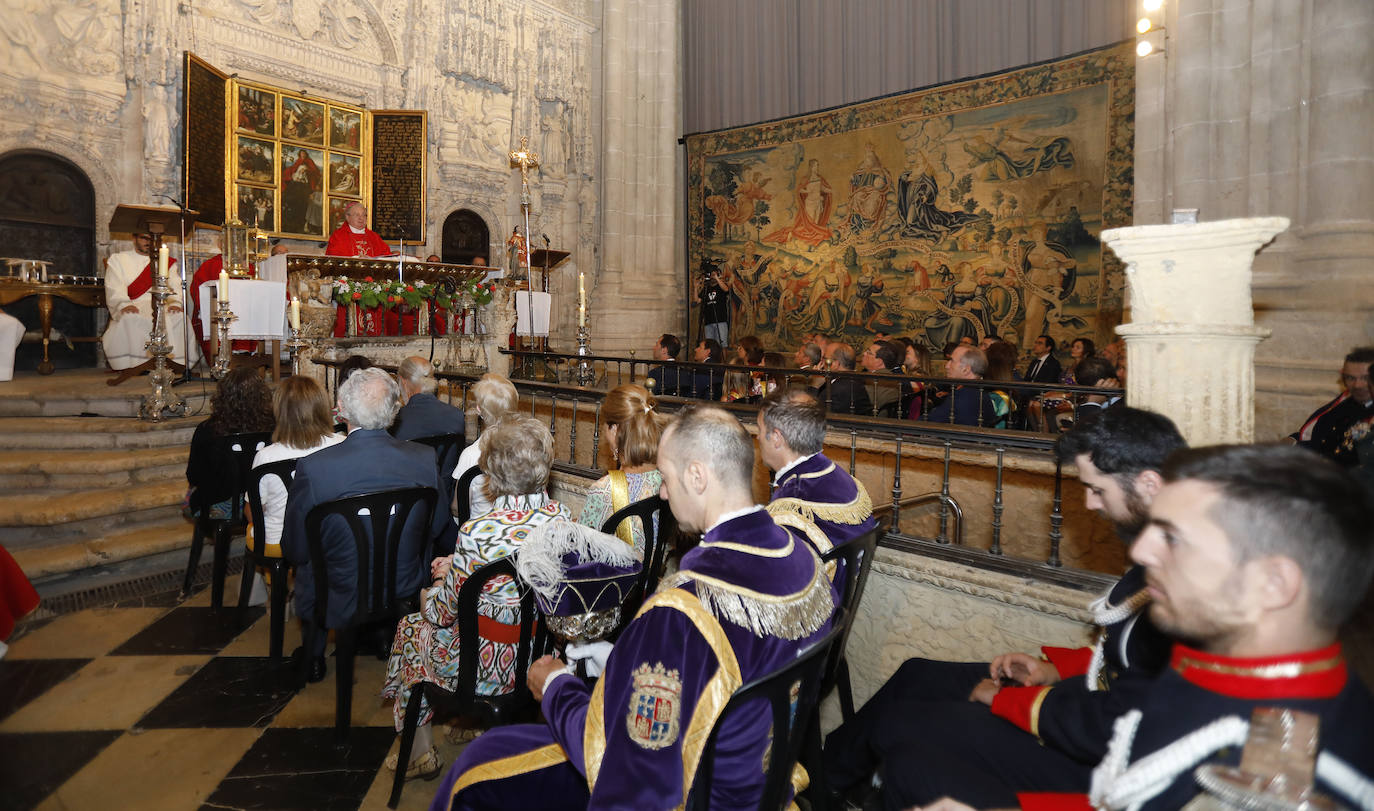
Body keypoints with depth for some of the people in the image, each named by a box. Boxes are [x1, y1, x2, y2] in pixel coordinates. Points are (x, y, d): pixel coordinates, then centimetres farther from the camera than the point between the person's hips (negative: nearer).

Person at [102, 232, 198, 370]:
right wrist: (124, 305, -21)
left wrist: (175, 303, -15)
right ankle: (131, 366, -31)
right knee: (128, 319, -36)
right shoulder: (118, 260, 16)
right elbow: (114, 291, 1)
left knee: (179, 317, -31)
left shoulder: (165, 262, 22)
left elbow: (175, 287, 8)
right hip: (133, 308, -1)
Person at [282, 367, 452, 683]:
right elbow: (437, 526, -1)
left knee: (305, 567, 30)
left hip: (340, 601, -2)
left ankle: (313, 658, 44)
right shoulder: (424, 459, -17)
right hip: (406, 594, 2)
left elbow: (295, 550, -12)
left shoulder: (313, 467, -24)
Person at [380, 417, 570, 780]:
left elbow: (444, 612, -13)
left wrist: (432, 593, 10)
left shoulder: (478, 533, -29)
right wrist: (455, 568, 13)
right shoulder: (563, 517, -11)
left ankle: (421, 752, 36)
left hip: (493, 665, -5)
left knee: (412, 627, 24)